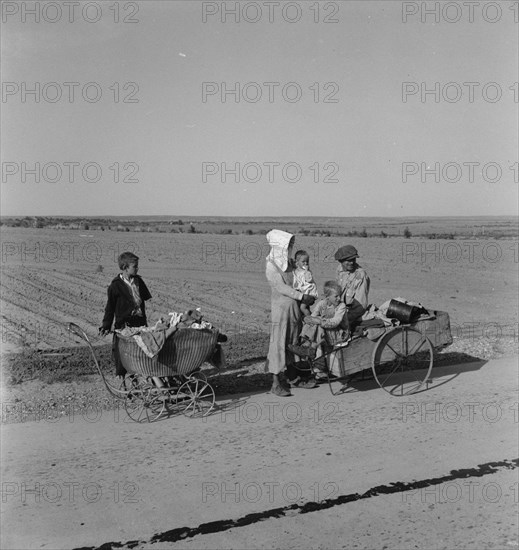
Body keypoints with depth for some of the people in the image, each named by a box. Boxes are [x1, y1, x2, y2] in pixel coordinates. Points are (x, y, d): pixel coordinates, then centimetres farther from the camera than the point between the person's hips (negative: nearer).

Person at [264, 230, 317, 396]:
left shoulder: (289, 263, 12)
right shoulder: (271, 266, -11)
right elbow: (281, 287, -16)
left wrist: (309, 297, 5)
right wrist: (302, 296, -18)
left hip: (294, 307, 8)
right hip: (280, 307, -8)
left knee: (293, 342, 13)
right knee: (278, 343, -4)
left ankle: (293, 378, 23)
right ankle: (276, 383, 0)